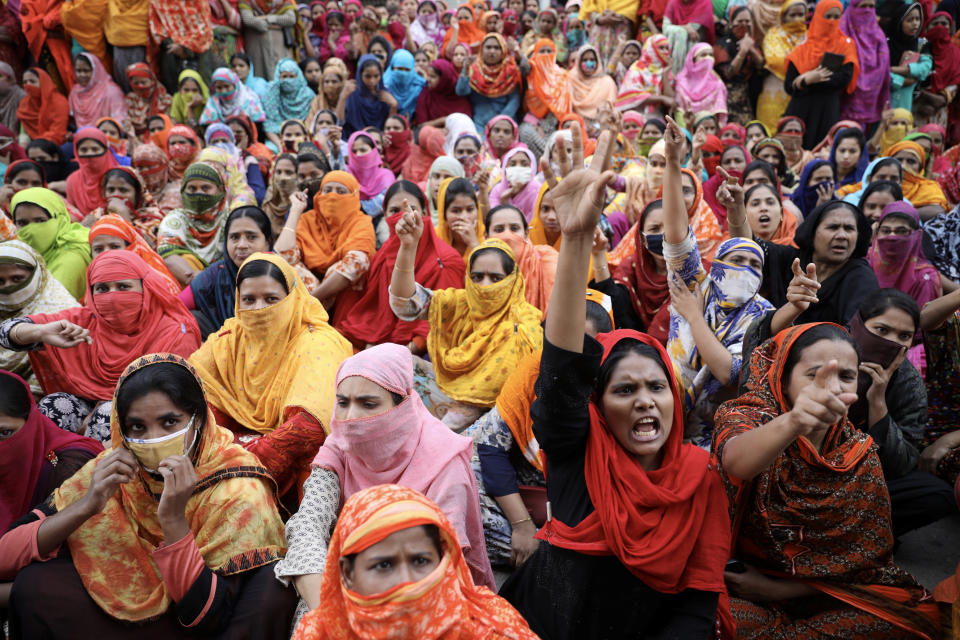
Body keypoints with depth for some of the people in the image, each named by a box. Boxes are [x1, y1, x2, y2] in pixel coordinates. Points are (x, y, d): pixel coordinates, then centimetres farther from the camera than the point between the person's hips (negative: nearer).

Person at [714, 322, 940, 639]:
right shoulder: (748, 418, -13)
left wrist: (778, 590, -10)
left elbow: (866, 554, 1)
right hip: (736, 577, -4)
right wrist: (790, 424, -60)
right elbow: (735, 460, -38)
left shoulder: (860, 455, -1)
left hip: (826, 591, 4)